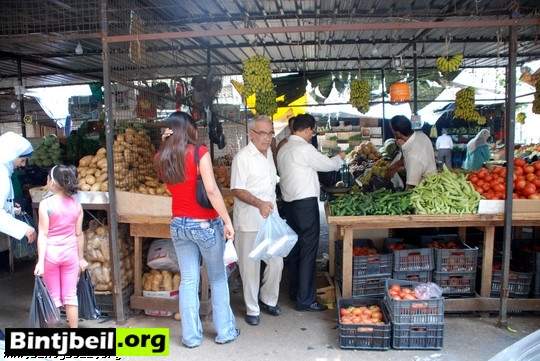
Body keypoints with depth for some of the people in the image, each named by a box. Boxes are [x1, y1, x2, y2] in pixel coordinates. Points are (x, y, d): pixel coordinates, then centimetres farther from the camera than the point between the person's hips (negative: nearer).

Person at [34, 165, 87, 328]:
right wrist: (81, 257, 11)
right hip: (70, 253, 3)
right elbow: (79, 234, 3)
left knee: (54, 297, 11)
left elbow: (43, 235, -13)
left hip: (50, 253, -2)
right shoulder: (76, 204, -1)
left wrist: (40, 261, -11)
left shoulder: (46, 204, -12)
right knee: (71, 296, 11)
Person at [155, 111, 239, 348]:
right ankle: (225, 331, 22)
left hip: (178, 224, 5)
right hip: (205, 224, -4)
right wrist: (227, 221, -16)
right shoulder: (199, 152, -13)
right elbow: (211, 190, -20)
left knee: (188, 281, 12)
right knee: (218, 278, 11)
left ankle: (191, 336, 20)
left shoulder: (162, 158, 2)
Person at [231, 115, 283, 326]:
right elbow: (237, 190, -17)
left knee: (276, 263, 10)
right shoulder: (242, 157, -13)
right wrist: (259, 204, -30)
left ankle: (268, 300, 32)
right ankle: (252, 309, 21)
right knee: (250, 266, 4)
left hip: (271, 218, 7)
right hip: (249, 221, -7)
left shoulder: (269, 152, 11)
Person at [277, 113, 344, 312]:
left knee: (295, 247, 16)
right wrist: (340, 157, 15)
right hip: (305, 204, -9)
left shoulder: (283, 150, 11)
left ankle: (295, 291, 28)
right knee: (308, 251, -3)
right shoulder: (304, 149, -15)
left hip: (289, 204, 9)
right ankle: (305, 299, 2)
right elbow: (328, 164, -5)